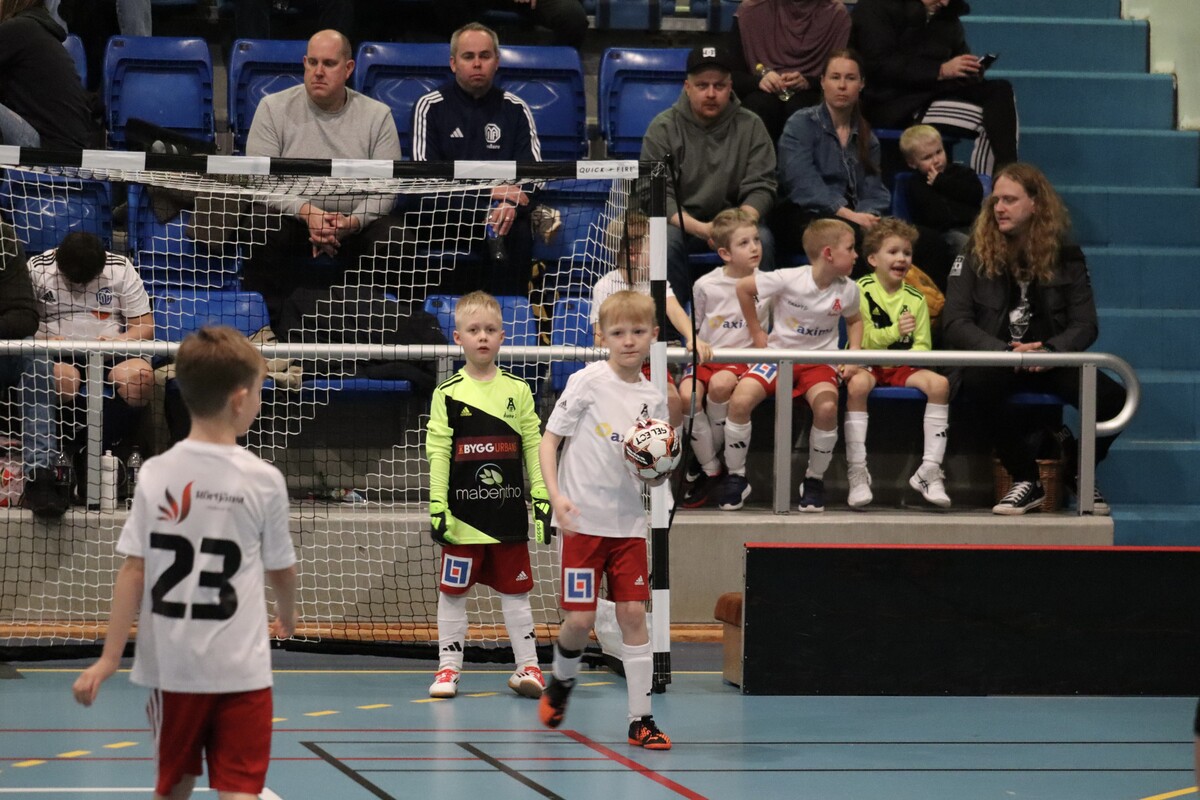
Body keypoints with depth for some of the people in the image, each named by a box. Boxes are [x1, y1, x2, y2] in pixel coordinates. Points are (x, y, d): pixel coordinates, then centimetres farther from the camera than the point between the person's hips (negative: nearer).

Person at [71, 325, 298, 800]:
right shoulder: (263, 479, -5)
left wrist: (109, 658, 0)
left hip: (172, 666, 3)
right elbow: (281, 569, 7)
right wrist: (287, 617, 29)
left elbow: (133, 571, -4)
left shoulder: (156, 474, -1)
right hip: (240, 667, -3)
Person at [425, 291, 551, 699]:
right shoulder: (447, 394, -2)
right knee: (453, 591, 5)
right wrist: (437, 507, -8)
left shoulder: (518, 391, 4)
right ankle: (448, 667, 13)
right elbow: (437, 452, -3)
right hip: (463, 514, -1)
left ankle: (528, 665, 13)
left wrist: (542, 499, 2)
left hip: (509, 513, 1)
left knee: (515, 590, 7)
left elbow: (533, 447, 7)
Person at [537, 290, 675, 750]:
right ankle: (562, 682, 26)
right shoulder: (587, 383, -6)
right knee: (580, 618, -5)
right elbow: (549, 440, -5)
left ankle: (640, 720, 2)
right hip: (584, 520, -3)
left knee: (633, 613, -2)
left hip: (629, 523, 3)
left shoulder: (653, 399, 7)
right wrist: (556, 496, -18)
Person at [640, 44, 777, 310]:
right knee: (664, 239, -34)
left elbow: (761, 187, -2)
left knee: (761, 239, -30)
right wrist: (699, 228, -25)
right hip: (681, 222, -1)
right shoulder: (663, 127, -2)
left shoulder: (750, 126, 2)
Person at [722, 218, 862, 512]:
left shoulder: (847, 290, -2)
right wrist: (756, 333, 2)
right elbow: (743, 288, -2)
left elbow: (854, 320, 20)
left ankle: (814, 481, -8)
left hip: (820, 361, 1)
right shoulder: (788, 280, -15)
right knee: (740, 399, -26)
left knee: (827, 406, -31)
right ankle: (735, 477, -5)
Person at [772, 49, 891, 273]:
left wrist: (868, 215, -13)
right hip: (802, 218, -4)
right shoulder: (801, 124, 4)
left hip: (852, 218, 4)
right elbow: (803, 183, -11)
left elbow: (874, 191, 12)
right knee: (854, 234, -38)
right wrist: (848, 214, -22)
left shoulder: (866, 137, 21)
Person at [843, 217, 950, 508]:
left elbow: (923, 345, 6)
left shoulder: (915, 299, 9)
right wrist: (895, 331, -22)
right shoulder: (862, 290, -3)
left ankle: (930, 470, -18)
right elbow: (860, 339, -9)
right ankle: (857, 473, -34)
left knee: (939, 383, -24)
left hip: (902, 367, 4)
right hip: (867, 364, -4)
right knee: (857, 385, -38)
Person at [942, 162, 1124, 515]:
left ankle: (1079, 472, 8)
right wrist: (1007, 352, -23)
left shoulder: (1065, 255, 5)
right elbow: (954, 324, -8)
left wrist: (1050, 351, -22)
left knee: (1113, 397, -26)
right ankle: (1026, 481, -21)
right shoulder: (976, 254, 1)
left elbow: (1086, 325, 0)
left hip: (1049, 362, 2)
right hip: (995, 361, -2)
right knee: (980, 381, -39)